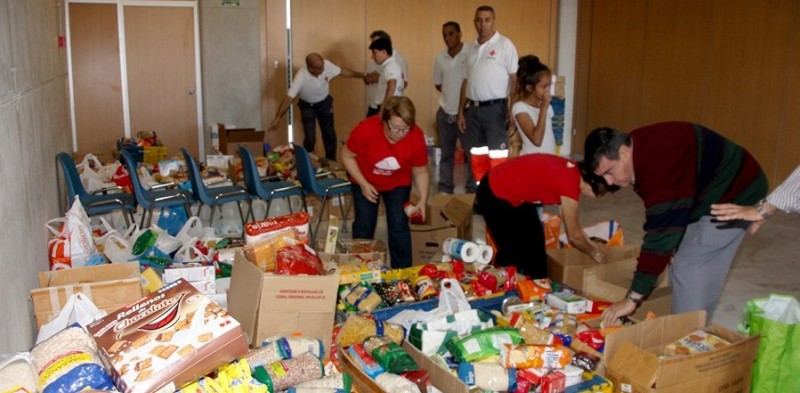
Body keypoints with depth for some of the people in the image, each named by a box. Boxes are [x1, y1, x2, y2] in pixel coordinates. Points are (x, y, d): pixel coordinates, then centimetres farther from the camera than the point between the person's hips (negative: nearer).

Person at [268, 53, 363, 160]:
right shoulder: (301, 77, -36)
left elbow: (343, 71, -9)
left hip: (325, 103, 4)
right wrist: (278, 118, -42)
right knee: (310, 137, -10)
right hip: (307, 106, -3)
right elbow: (289, 98, -36)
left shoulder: (327, 65, -26)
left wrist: (362, 76, -5)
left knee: (329, 134, 10)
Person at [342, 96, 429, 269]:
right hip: (366, 182, -1)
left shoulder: (416, 137, -29)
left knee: (399, 225, -7)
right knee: (364, 224, -2)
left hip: (398, 184, 1)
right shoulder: (366, 129, -35)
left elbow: (421, 172, -13)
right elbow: (347, 156, -17)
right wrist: (363, 184, -23)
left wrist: (423, 199, -24)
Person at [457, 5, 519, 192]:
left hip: (495, 108, -6)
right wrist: (461, 112, 12)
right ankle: (471, 194, 20)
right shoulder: (473, 48, 14)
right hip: (473, 109, 6)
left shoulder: (505, 45, -4)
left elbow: (515, 79, -8)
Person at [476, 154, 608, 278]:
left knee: (534, 243, 16)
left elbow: (571, 220, 15)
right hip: (495, 196, -10)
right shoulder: (570, 183, -26)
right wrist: (593, 252, 4)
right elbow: (574, 235, -12)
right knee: (512, 250, 2)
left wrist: (590, 244, 19)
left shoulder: (572, 171, -1)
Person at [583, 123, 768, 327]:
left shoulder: (659, 162, -35)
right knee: (681, 268, 11)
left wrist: (632, 298, -34)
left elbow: (661, 231, -37)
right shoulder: (641, 151, -4)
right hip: (714, 190, 10)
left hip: (735, 195, -10)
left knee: (690, 271, -11)